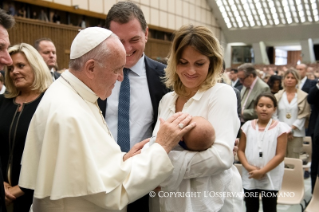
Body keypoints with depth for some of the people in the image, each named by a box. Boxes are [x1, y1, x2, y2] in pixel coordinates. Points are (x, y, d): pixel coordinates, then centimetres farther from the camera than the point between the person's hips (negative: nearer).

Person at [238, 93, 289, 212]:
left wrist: (262, 171, -15)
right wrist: (248, 167, -14)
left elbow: (280, 155, -10)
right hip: (250, 177, 3)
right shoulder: (248, 126, 2)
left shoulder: (280, 128, -7)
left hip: (270, 178, -2)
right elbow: (240, 150, 2)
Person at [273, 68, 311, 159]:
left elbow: (303, 115, 0)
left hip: (296, 133, -1)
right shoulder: (278, 96, 9)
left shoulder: (303, 96, 3)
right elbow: (274, 115, 6)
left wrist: (291, 128, -8)